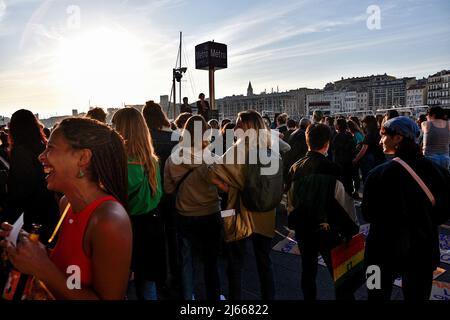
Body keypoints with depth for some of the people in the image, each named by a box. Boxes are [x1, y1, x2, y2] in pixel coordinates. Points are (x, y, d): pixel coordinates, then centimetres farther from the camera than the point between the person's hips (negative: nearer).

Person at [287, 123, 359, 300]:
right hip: (327, 230, -5)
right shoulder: (332, 169, -19)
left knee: (308, 270, 21)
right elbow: (344, 203, -15)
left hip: (302, 229, 5)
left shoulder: (295, 168, -4)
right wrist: (351, 230, 0)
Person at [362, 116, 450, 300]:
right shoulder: (435, 170, -10)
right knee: (417, 295, 22)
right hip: (423, 251, 3)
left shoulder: (378, 174, -20)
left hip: (385, 251, -3)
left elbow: (368, 215, -10)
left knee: (380, 294, 18)